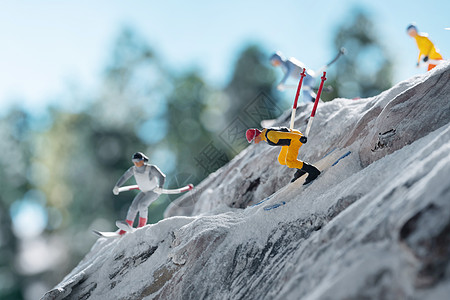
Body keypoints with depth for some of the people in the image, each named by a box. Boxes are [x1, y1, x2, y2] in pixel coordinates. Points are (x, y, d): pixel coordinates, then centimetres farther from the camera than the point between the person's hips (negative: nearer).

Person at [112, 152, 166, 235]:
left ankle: (142, 225, -11)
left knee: (142, 205, -27)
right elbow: (124, 177, -1)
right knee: (133, 207, -6)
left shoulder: (151, 168, -28)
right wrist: (117, 186, -12)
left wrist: (160, 187, -50)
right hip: (144, 191, 6)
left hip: (154, 191, -5)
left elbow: (162, 176, -33)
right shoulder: (133, 169, -13)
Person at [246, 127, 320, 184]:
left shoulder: (270, 135, -27)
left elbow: (285, 135, -31)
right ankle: (301, 169, 23)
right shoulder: (263, 133, 4)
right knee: (281, 160, 14)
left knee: (289, 162, -21)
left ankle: (313, 171, -16)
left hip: (296, 137, -10)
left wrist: (300, 137, -33)